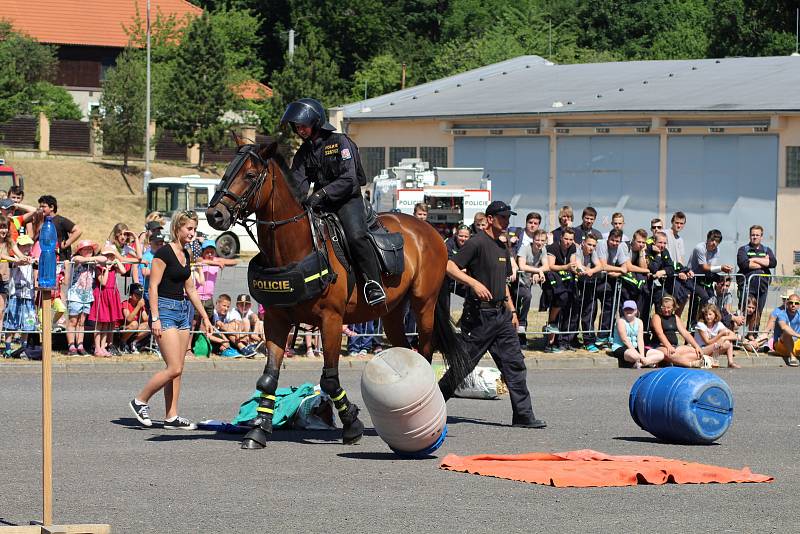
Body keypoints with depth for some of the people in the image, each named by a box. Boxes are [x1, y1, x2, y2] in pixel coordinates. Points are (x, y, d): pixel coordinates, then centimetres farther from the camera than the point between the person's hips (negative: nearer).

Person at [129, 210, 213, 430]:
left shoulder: (185, 255, 14)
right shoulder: (164, 253, -11)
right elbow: (153, 287, -14)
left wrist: (205, 317, 20)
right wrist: (155, 319, -20)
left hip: (182, 311, 9)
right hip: (165, 309, -9)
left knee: (177, 369, 5)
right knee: (174, 368, -13)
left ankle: (172, 418, 7)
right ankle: (140, 401, 2)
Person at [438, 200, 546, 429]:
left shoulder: (503, 249, 17)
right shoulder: (477, 243, -10)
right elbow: (450, 266, -19)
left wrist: (512, 311, 22)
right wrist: (474, 283, -29)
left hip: (500, 314, 8)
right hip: (478, 314, -8)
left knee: (515, 363, 2)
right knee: (465, 363, -2)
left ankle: (523, 415, 2)